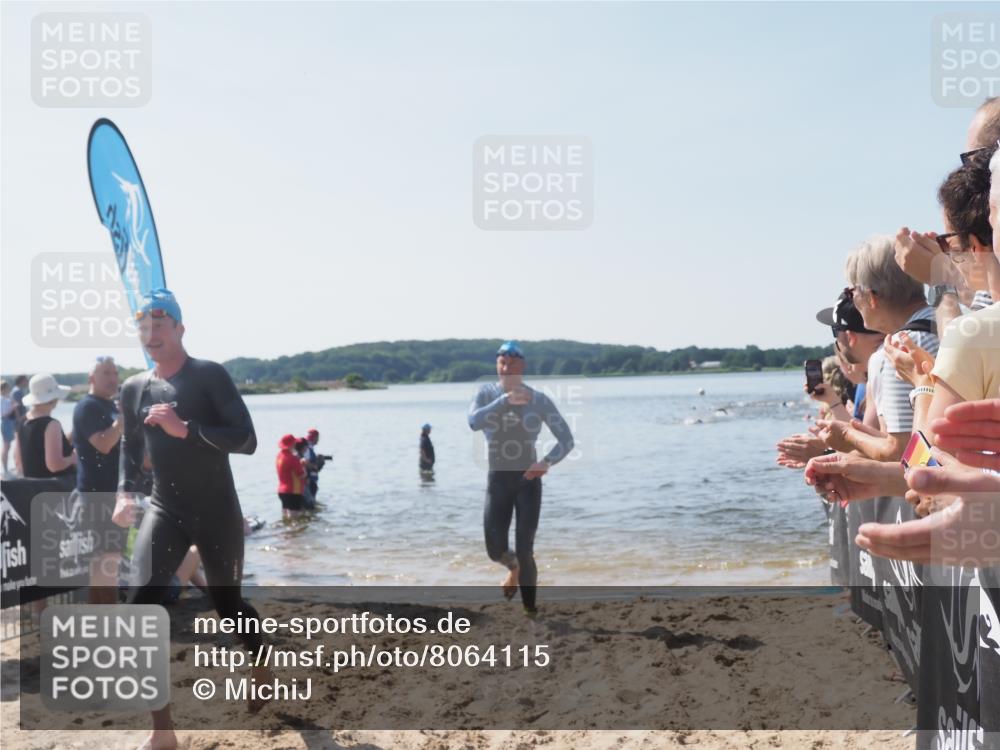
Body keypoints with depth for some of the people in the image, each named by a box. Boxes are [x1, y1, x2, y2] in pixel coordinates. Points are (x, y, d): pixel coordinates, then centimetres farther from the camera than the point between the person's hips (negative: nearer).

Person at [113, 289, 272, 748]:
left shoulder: (209, 376, -11)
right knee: (140, 606, -16)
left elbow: (246, 440, -17)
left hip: (217, 513, -4)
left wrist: (185, 429, -28)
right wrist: (126, 492, 3)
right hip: (165, 511, 4)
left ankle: (263, 674, 44)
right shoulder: (133, 389, 6)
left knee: (228, 604, 10)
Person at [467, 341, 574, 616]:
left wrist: (547, 463, -24)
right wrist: (506, 401, -33)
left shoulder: (539, 400, -6)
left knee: (525, 551, -4)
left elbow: (566, 440, -6)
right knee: (496, 551, -2)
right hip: (497, 480, 1)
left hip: (528, 480, -1)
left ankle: (530, 610, 17)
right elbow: (474, 422, -24)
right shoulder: (486, 393, -4)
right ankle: (513, 568, 36)